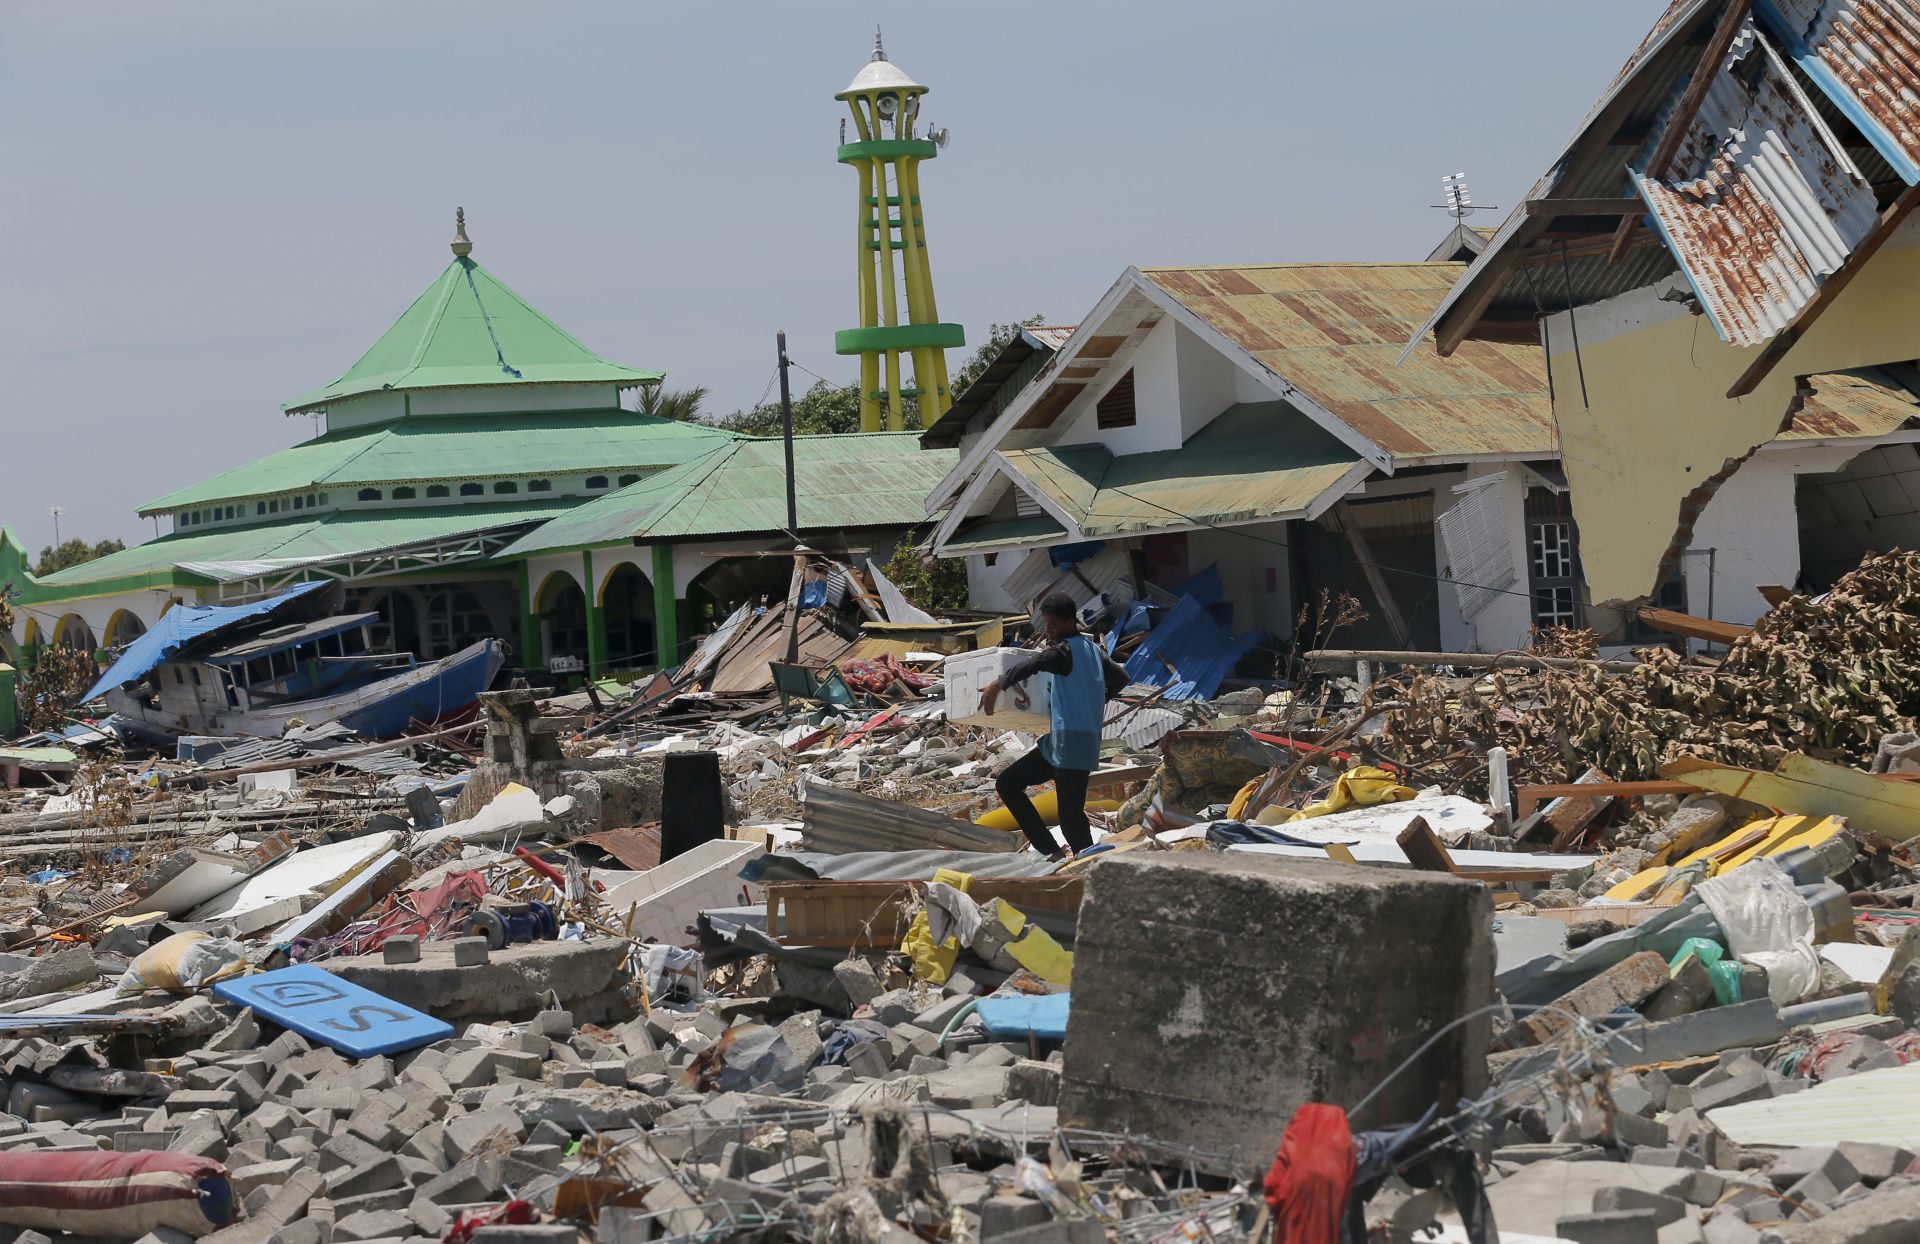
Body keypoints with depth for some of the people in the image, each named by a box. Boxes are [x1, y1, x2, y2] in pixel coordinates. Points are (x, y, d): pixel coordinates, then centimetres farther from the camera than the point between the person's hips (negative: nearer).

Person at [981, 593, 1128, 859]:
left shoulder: (1065, 650, -11)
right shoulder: (1091, 649, 17)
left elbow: (1033, 663, -32)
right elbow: (1120, 678, 32)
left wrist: (998, 685, -31)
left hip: (1072, 744, -10)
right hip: (1057, 741, 10)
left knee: (1070, 817, -9)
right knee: (1006, 783, 10)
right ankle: (1052, 852, 5)